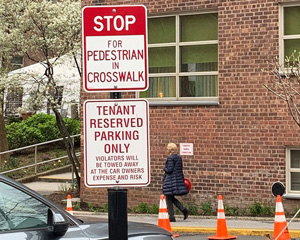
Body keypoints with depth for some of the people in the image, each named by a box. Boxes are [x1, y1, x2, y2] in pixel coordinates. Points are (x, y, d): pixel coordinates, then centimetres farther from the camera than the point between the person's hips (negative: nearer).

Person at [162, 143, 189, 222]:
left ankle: (171, 217, 0)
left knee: (169, 199, 0)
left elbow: (169, 170, -18)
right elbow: (181, 168, 15)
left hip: (170, 180, -8)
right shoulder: (179, 157, 11)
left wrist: (164, 169, 1)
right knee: (171, 198, 18)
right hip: (179, 179, 8)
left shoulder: (170, 158, -14)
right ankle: (184, 210, 3)